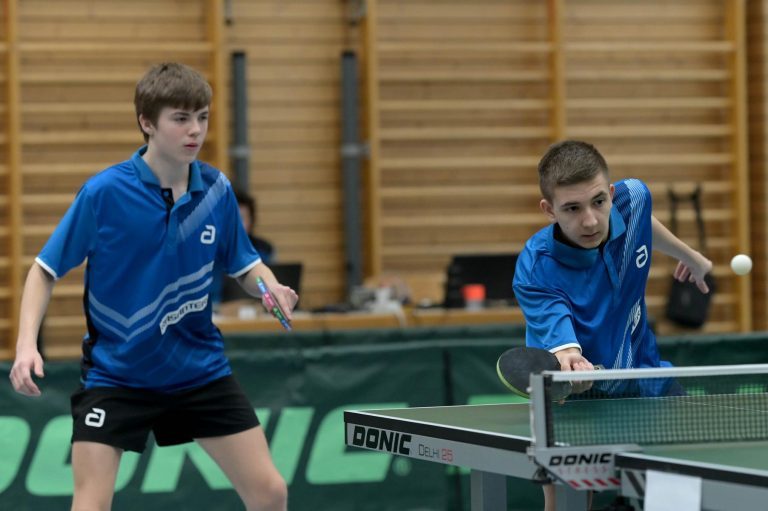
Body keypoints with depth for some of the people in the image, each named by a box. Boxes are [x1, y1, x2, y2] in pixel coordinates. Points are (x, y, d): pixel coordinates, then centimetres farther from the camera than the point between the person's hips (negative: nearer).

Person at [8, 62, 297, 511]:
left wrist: (272, 288, -14)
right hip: (115, 374, -4)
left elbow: (246, 265, 9)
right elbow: (45, 271, -7)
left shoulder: (217, 189, -5)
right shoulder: (104, 192, -16)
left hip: (200, 368, 4)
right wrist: (27, 344, -21)